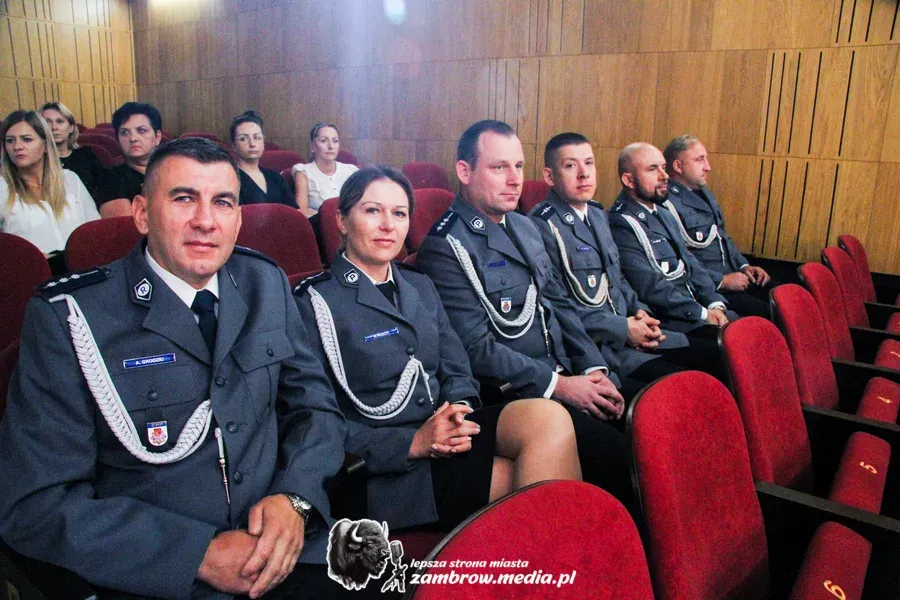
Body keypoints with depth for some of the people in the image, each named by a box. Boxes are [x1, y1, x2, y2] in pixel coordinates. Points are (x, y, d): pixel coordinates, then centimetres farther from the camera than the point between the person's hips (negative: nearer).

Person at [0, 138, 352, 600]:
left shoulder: (266, 284, 3)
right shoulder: (67, 317, -8)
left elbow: (315, 404, 7)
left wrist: (294, 498, -11)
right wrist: (201, 554, -17)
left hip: (285, 557, 2)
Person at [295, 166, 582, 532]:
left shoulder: (419, 285, 17)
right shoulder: (315, 302, -3)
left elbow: (457, 369, 15)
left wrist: (460, 410, -9)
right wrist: (412, 443, -18)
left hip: (445, 431, 6)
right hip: (388, 468, -6)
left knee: (548, 416, -23)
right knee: (536, 484, -24)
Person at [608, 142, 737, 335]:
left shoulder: (663, 214, 17)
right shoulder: (620, 225, -14)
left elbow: (690, 262, 15)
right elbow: (650, 287, -19)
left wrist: (715, 303, -1)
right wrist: (702, 313, -15)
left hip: (693, 307, 9)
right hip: (666, 318, -9)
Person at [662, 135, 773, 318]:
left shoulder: (703, 192, 18)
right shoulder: (666, 204, -14)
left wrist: (744, 266, 13)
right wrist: (722, 281, -15)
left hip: (734, 276, 10)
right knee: (766, 314, -23)